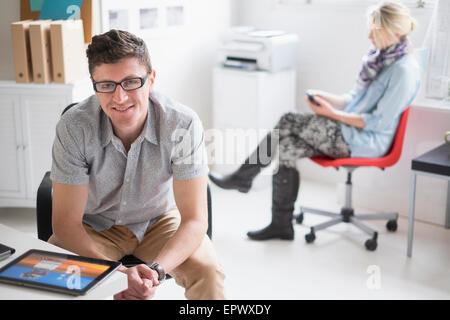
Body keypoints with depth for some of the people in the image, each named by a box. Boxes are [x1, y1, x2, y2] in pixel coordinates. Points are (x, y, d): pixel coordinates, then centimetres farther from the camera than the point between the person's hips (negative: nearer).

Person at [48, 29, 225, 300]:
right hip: (94, 225, 0)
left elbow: (195, 219, -24)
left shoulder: (183, 124, -26)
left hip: (160, 219, 0)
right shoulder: (74, 127, -25)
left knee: (208, 272, -25)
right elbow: (66, 221, -21)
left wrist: (156, 269, -42)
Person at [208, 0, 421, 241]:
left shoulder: (404, 70, -15)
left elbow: (379, 122, -18)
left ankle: (242, 177, -2)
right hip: (348, 131, 9)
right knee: (287, 146, -12)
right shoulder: (379, 57, 13)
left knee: (288, 122, -18)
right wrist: (326, 97, 1)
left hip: (368, 142, -8)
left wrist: (333, 113, -16)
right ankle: (281, 225, -4)